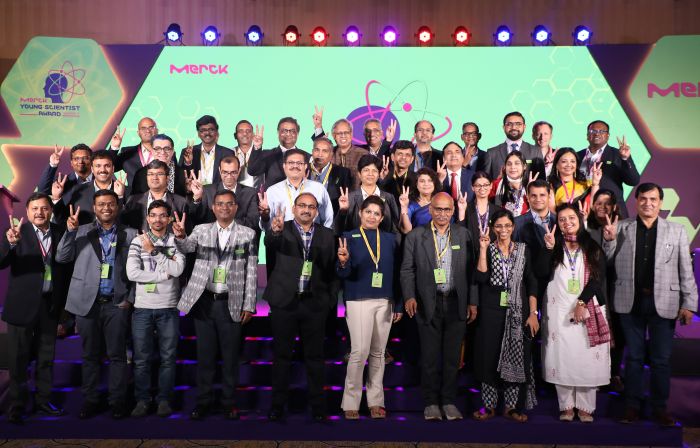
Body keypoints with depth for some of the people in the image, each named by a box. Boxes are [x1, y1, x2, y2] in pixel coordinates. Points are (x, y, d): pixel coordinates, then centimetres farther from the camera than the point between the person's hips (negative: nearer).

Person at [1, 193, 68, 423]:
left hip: (50, 304, 3)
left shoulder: (60, 233, 2)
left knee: (46, 357, 14)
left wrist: (63, 305, -2)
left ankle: (43, 400, 27)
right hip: (22, 305, -3)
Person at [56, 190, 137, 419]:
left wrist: (130, 298, -2)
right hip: (87, 302, 1)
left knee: (117, 355, 3)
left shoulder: (130, 234, 4)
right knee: (90, 355, 9)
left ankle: (117, 401, 12)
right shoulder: (82, 231, 8)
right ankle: (90, 400, 20)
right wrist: (70, 231, -12)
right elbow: (61, 257, 0)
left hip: (117, 303, -1)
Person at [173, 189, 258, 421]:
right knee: (205, 354, 9)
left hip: (231, 304, -1)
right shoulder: (201, 230, 7)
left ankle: (229, 401, 19)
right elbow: (187, 247, -12)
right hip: (204, 301, 1)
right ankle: (204, 400, 21)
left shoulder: (247, 234, 2)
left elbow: (251, 272, 1)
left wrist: (249, 305, -2)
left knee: (230, 354, 6)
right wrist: (180, 236, -35)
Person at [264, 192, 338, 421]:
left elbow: (332, 269, 6)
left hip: (315, 302, 1)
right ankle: (278, 403, 19)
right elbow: (269, 244, -22)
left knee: (314, 356, 9)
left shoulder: (326, 235, 6)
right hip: (285, 301, -1)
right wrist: (275, 231, -44)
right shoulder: (282, 230, 0)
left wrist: (331, 298, -2)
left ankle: (317, 404, 19)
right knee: (282, 355, 8)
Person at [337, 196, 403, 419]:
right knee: (360, 351, -9)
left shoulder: (391, 239, 10)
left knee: (378, 353, 8)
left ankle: (375, 401, 18)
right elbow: (344, 274, -4)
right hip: (359, 301, -3)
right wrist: (343, 262, -27)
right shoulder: (349, 237, 2)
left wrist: (399, 304, 6)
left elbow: (396, 273, 10)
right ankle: (351, 402, 4)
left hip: (385, 302, 3)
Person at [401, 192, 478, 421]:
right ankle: (431, 402, 18)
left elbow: (470, 270, 7)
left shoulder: (463, 235, 7)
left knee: (452, 355, 9)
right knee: (430, 355, 5)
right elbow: (407, 269, 0)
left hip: (457, 304, 2)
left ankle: (449, 401, 22)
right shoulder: (415, 236, 2)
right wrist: (409, 296, -13)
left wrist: (472, 302, 3)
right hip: (428, 304, -1)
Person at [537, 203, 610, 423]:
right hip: (559, 309, 1)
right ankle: (566, 405, 11)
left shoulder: (593, 248, 7)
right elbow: (541, 272, -4)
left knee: (587, 358, 0)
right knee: (561, 358, 1)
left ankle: (585, 407, 12)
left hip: (586, 310, 0)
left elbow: (598, 278, -2)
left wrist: (581, 302, -12)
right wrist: (549, 248, -15)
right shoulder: (554, 247, 10)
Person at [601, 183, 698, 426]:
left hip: (664, 303, 0)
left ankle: (660, 407, 24)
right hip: (631, 302, 0)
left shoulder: (677, 231, 2)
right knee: (633, 357, 11)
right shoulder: (621, 228, 2)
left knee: (661, 359, 9)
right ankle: (632, 405, 23)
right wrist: (609, 240, -14)